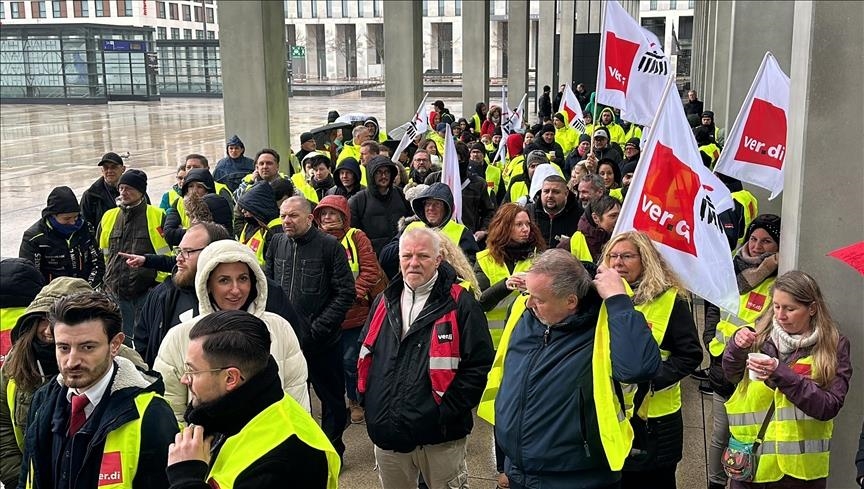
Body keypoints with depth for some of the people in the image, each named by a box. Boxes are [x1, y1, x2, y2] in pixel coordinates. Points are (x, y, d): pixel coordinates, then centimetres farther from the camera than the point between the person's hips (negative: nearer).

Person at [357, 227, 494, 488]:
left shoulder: (460, 304, -9)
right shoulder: (384, 302, 9)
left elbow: (479, 363, -12)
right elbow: (364, 355, 19)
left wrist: (448, 411, -15)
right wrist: (367, 399, 9)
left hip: (440, 434, -5)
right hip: (387, 431, 5)